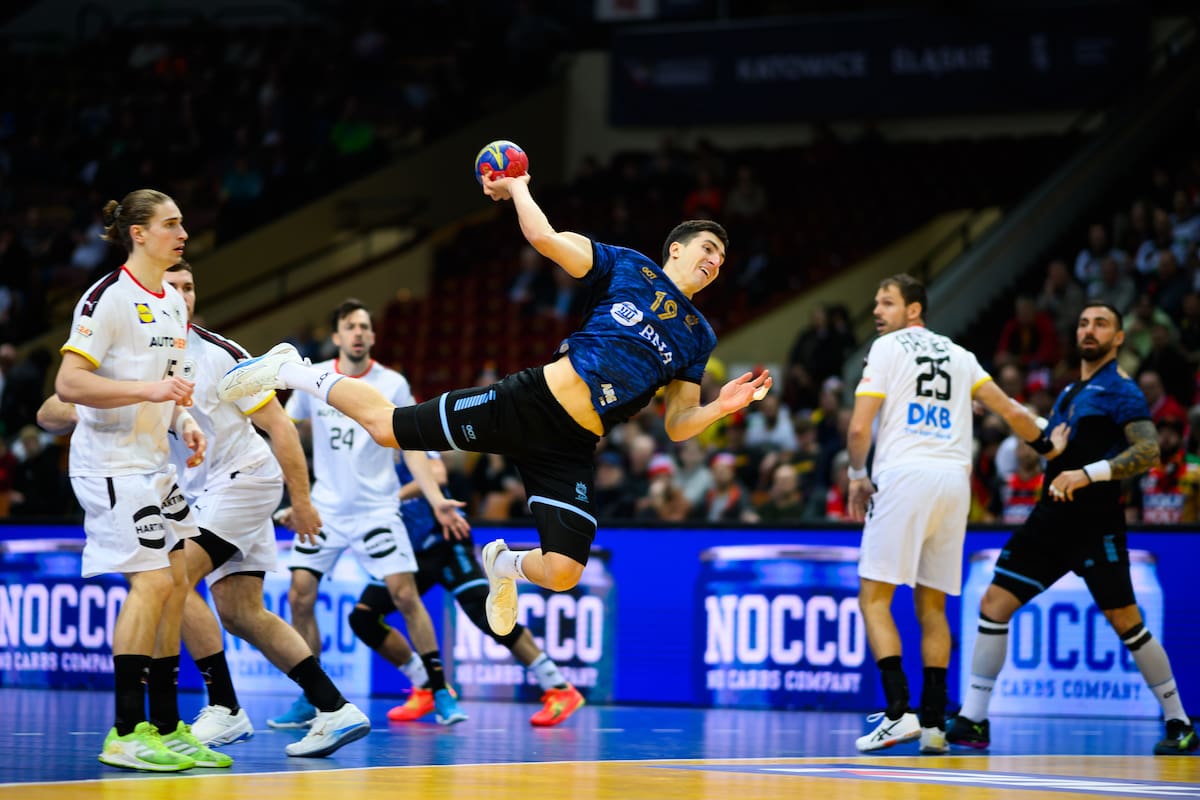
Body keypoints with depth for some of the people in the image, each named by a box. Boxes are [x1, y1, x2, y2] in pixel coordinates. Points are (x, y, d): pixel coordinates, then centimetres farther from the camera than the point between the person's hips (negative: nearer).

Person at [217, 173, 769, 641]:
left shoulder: (698, 338, 16)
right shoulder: (627, 266, 3)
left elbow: (677, 426, 14)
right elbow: (544, 237, -8)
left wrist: (723, 406, -3)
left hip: (572, 449, 4)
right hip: (531, 402, -3)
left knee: (563, 573, -12)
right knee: (387, 427, -7)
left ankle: (506, 564, 25)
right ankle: (292, 372, 20)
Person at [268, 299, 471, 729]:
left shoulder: (392, 385, -4)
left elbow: (412, 448, -3)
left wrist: (437, 500, -13)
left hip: (376, 508, -2)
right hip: (325, 507, 2)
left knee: (405, 594, -12)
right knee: (299, 596, -6)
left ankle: (441, 693, -2)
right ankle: (309, 699, 7)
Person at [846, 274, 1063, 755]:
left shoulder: (887, 347, 4)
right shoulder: (957, 355, 19)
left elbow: (859, 428, -4)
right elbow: (1012, 413, 19)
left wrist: (858, 476, 13)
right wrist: (1048, 448, 36)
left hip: (905, 476, -6)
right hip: (954, 480, 6)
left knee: (874, 597, -3)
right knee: (932, 606, 12)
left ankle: (899, 711, -17)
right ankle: (933, 724, 7)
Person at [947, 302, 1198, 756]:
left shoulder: (1119, 390, -6)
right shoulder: (1070, 392, 19)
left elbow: (1148, 451, -19)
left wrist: (1088, 474, -27)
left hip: (1095, 524, -7)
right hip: (1052, 518, 7)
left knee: (1126, 622, -2)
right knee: (994, 605, -3)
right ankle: (973, 723, -1)